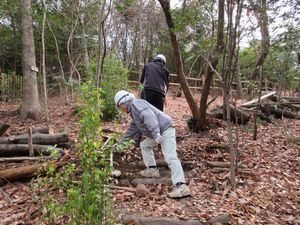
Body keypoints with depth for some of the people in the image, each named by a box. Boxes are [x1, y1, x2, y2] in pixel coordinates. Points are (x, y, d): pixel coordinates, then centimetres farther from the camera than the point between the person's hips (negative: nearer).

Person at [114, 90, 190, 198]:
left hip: (165, 129, -11)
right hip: (157, 132, 11)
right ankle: (152, 170, 23)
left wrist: (155, 133, -35)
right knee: (145, 145, 23)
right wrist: (122, 140, 43)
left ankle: (181, 186, -26)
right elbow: (133, 127, 35)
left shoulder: (136, 104, -9)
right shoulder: (133, 110, 23)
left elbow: (149, 116, -26)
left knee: (170, 157, -20)